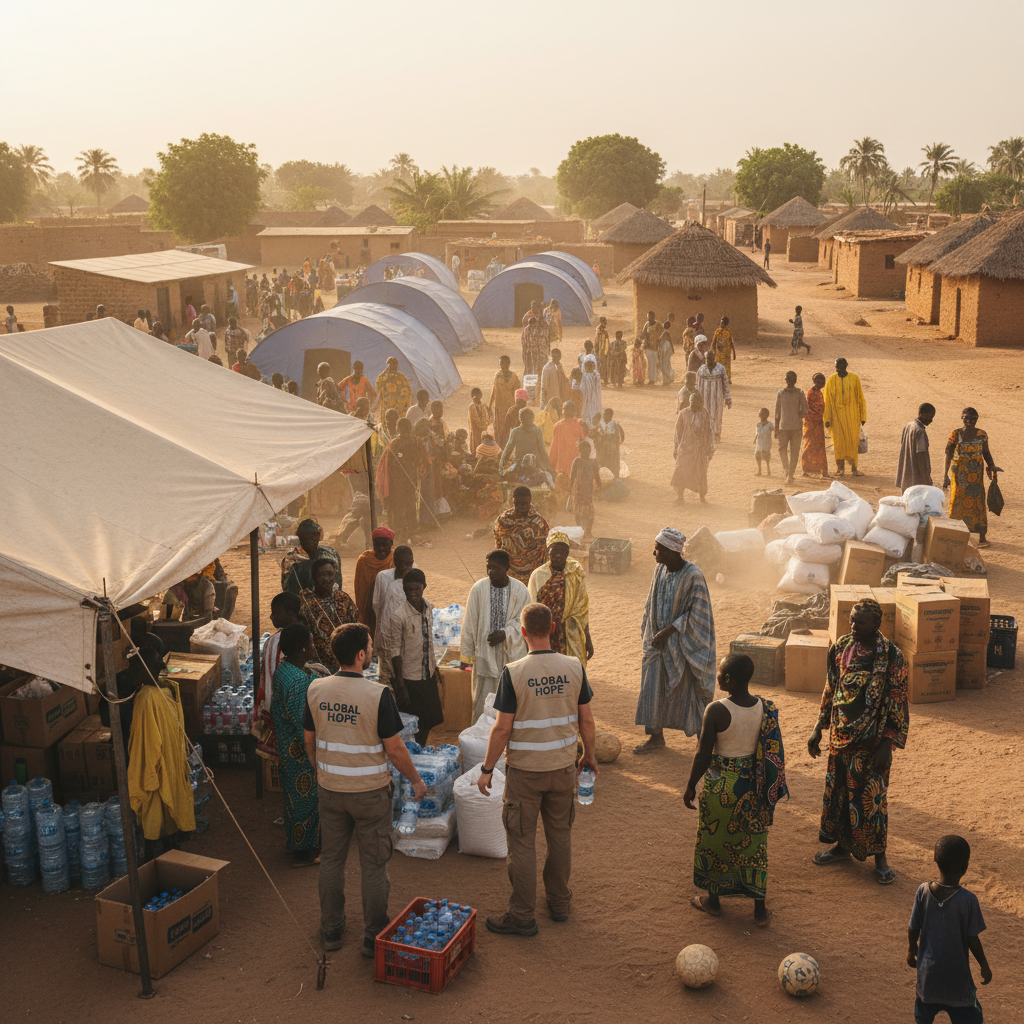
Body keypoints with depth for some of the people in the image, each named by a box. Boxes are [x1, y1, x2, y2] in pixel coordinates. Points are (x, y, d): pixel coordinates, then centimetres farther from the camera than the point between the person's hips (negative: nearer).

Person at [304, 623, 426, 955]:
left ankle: (331, 931, 27)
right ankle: (374, 936, 20)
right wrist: (416, 780, 1)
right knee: (373, 864, 10)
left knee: (331, 859, 17)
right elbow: (394, 748, -14)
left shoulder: (316, 690, -6)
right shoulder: (378, 695, -20)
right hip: (370, 791, -4)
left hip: (330, 789, 4)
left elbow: (309, 742, 5)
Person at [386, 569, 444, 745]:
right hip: (409, 678, -7)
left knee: (429, 721, 16)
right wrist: (400, 685, -15)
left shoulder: (428, 607, -1)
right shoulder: (398, 616, -22)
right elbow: (395, 652, -17)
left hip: (428, 674, 7)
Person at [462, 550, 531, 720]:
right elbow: (470, 623, 0)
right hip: (485, 653, 0)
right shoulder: (478, 588, -7)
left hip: (512, 653, 1)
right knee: (483, 700, 4)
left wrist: (506, 633, -18)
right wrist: (466, 653, 3)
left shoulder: (520, 589, -6)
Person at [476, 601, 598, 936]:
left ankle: (522, 915, 16)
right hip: (564, 766, 4)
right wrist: (589, 755, 17)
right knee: (560, 833, 20)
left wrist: (487, 769, -3)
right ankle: (559, 902, 33)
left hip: (525, 770, -4)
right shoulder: (574, 668, -6)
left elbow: (502, 728, -14)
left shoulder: (513, 673, -17)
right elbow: (587, 721, 1)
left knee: (522, 841, 7)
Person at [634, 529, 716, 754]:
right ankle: (655, 737, 22)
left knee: (688, 689, 4)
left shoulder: (693, 576, -19)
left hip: (682, 644, -6)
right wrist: (647, 634, 9)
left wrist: (668, 631, -18)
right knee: (652, 687, 8)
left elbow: (696, 614, -17)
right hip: (657, 642, 6)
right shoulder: (660, 570, 1)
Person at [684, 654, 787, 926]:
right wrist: (769, 791, 15)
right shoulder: (765, 708, -8)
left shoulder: (716, 711, -22)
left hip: (720, 785, -4)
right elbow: (772, 752, 1)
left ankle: (713, 900, 32)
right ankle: (760, 908, 22)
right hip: (753, 784, 4)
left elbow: (703, 755, -16)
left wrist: (690, 786, -1)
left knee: (715, 841, 16)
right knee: (753, 844, 16)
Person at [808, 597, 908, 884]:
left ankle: (879, 856, 19)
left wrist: (886, 746, -15)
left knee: (870, 796, 3)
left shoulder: (890, 656, -15)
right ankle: (842, 845, 33)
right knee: (838, 790, 15)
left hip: (871, 742, -5)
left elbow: (896, 704, -12)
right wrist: (818, 729, 9)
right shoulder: (840, 648, -1)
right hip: (840, 737, 5)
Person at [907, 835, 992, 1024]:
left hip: (927, 969, 3)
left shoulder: (923, 891, -15)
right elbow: (972, 939, -14)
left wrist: (911, 949, 16)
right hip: (956, 973, -3)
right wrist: (984, 965, 3)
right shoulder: (968, 900, -23)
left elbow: (913, 929, -4)